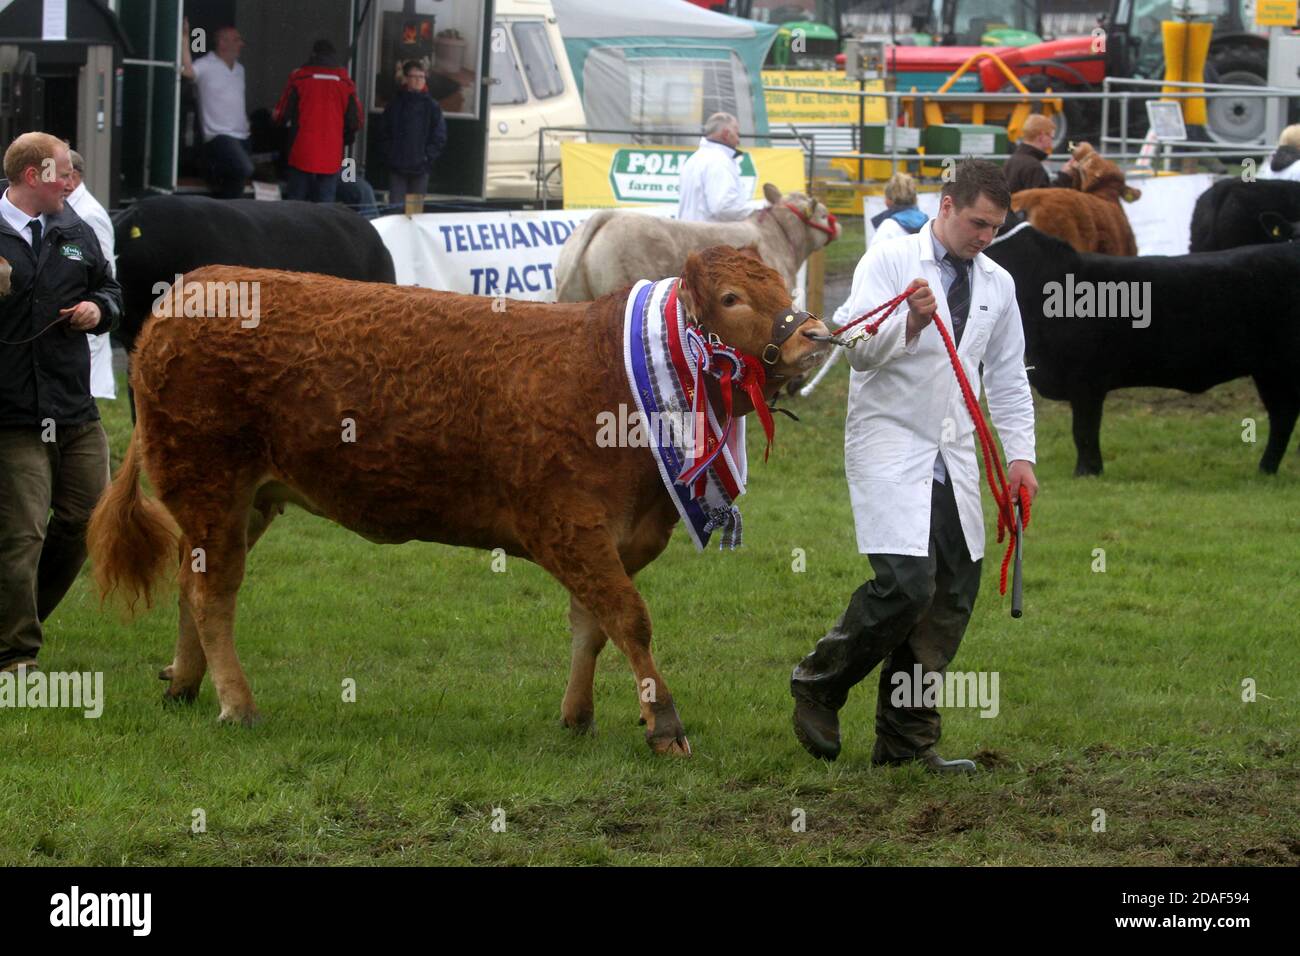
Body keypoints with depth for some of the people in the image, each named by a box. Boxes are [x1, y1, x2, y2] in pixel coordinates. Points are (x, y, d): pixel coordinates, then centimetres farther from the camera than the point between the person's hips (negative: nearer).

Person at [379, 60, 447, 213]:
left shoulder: (432, 107, 5)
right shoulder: (394, 105, 7)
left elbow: (439, 137, 3)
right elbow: (384, 135, 8)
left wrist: (427, 157, -7)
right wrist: (388, 156, -4)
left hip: (420, 169, 0)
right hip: (397, 167, 0)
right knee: (396, 207, -6)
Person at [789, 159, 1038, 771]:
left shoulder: (997, 284, 13)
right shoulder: (888, 262, -4)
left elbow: (1008, 380, 20)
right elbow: (860, 349, -14)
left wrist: (1020, 455, 10)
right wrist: (909, 323, -32)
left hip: (952, 460, 6)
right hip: (889, 447, -6)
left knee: (953, 595, 1)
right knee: (906, 584, -19)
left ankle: (907, 739, 9)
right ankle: (818, 685, 3)